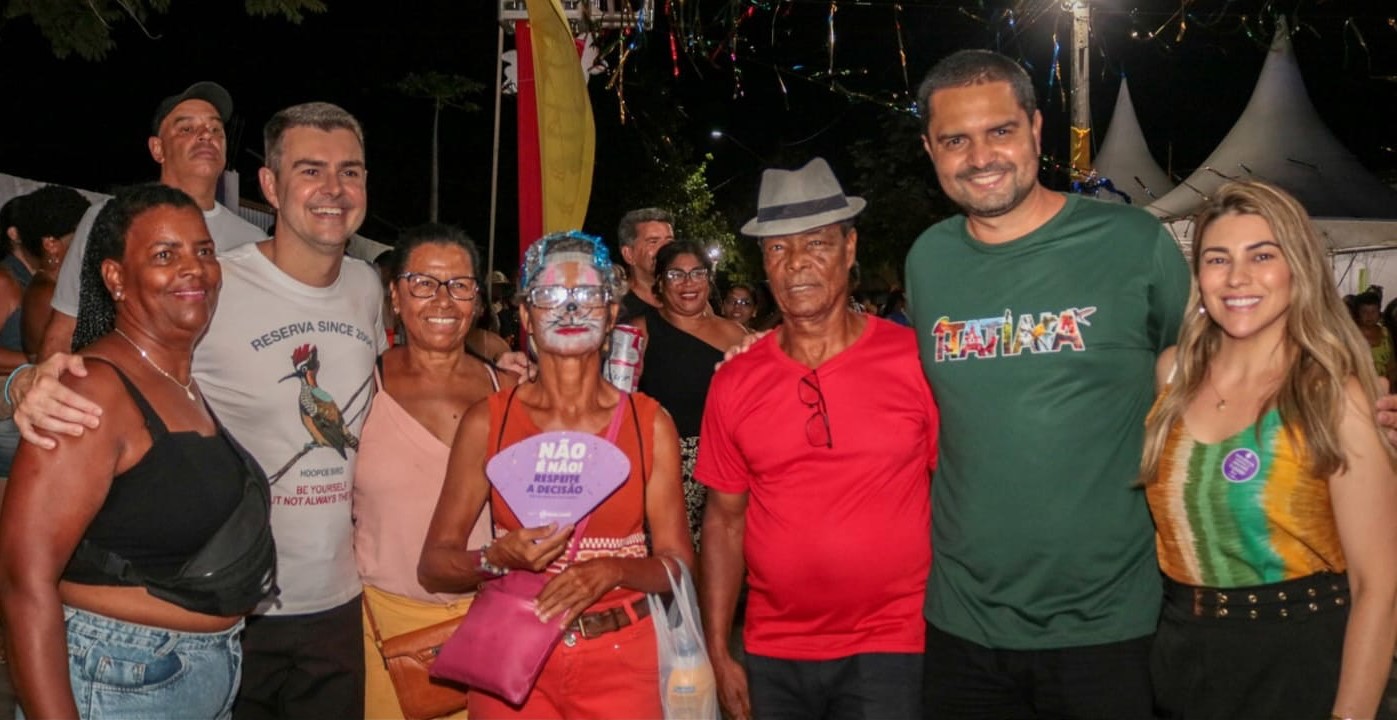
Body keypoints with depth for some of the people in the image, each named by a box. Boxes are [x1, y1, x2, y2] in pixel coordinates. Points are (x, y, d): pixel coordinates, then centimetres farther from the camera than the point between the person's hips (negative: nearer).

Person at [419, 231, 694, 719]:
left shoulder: (650, 423, -3)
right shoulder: (486, 422, -4)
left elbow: (678, 564, -2)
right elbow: (433, 567, -2)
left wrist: (614, 571, -20)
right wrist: (498, 558, -21)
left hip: (621, 659, 0)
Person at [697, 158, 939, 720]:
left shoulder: (916, 361, -8)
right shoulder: (733, 383, 0)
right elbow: (724, 520, 5)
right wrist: (717, 653, 3)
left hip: (889, 650, -3)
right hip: (773, 657, 3)